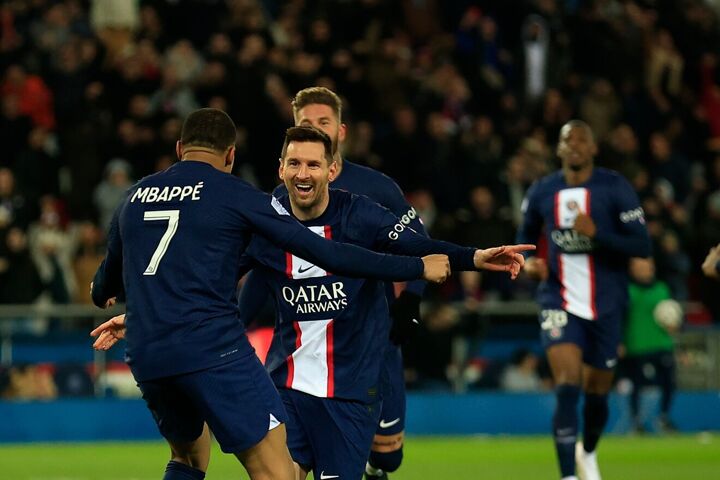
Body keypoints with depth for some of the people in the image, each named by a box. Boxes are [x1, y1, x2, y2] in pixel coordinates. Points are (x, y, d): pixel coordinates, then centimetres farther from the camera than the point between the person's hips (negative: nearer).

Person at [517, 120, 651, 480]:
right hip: (559, 300, 0)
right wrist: (528, 263, -3)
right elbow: (525, 236, 19)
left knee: (597, 393, 13)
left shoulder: (615, 188, -7)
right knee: (567, 388, -19)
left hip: (606, 305, 0)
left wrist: (596, 233, -24)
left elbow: (642, 245, -11)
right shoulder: (542, 192, 2)